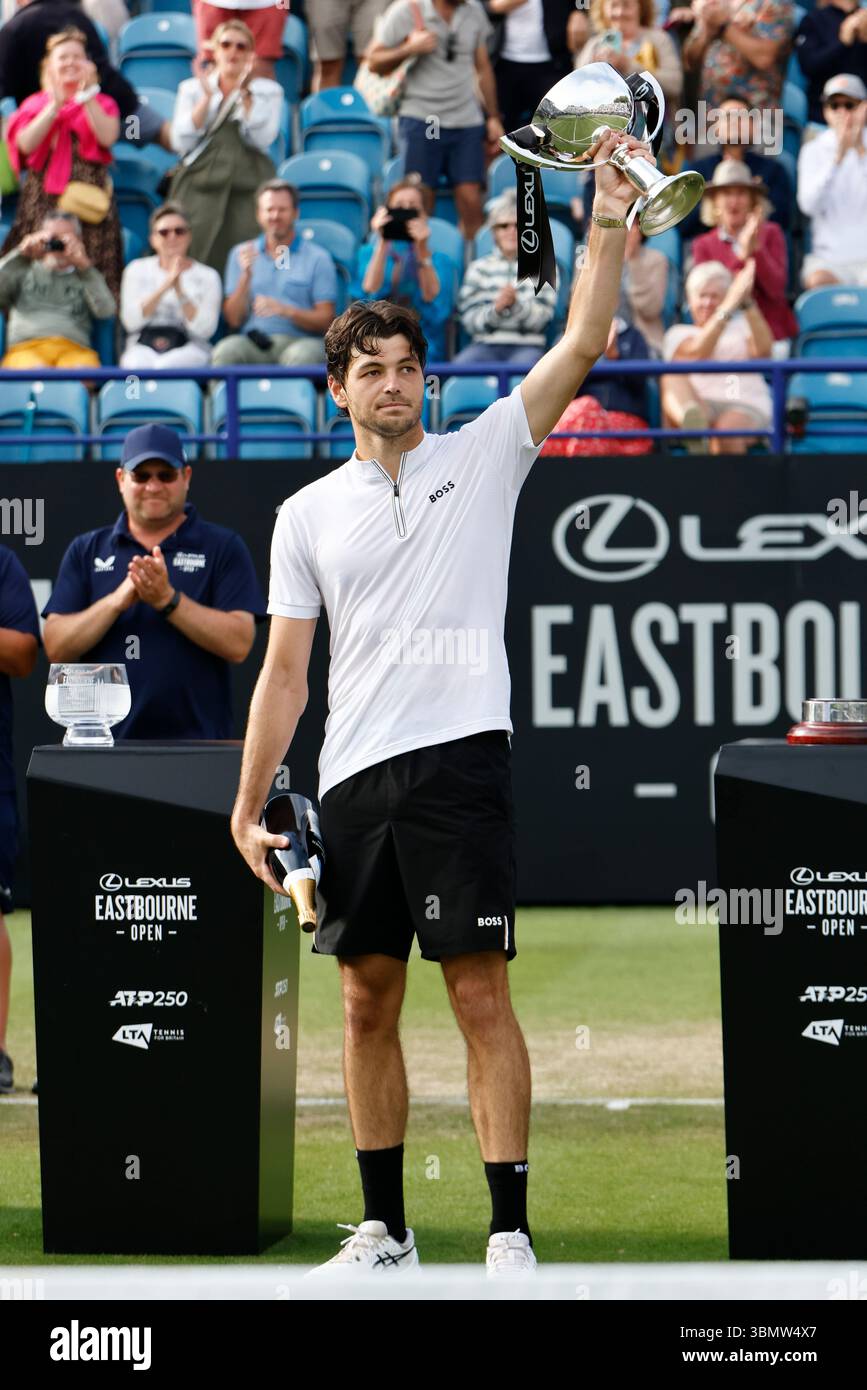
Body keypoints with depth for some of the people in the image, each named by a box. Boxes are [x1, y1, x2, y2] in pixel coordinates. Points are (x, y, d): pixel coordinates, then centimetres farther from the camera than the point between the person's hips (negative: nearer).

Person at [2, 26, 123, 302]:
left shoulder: (102, 103, 14)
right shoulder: (35, 104, 15)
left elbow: (107, 137, -8)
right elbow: (26, 144, -4)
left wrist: (87, 97, -9)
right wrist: (55, 105, -9)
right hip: (43, 202, 1)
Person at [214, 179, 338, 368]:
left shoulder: (317, 258, 9)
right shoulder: (241, 254, 17)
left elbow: (325, 321, 2)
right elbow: (234, 320, 10)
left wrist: (286, 311, -15)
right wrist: (246, 276, -4)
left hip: (300, 340, -2)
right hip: (253, 342, 2)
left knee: (302, 355, -38)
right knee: (226, 351, -32)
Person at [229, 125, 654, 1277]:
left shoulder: (481, 459, 6)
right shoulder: (307, 514, 13)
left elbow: (584, 342, -4)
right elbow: (286, 673, 13)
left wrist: (611, 217, -13)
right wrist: (249, 808, 7)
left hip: (459, 760, -3)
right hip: (352, 780, 3)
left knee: (480, 991, -7)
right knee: (368, 1000, 7)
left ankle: (511, 1229, -7)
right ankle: (384, 1229, 15)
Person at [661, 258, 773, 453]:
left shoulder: (742, 327, 28)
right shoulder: (679, 333, 24)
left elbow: (762, 350, 3)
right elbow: (696, 353, -2)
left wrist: (747, 303, -8)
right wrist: (729, 306, -8)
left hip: (746, 406, 0)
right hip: (696, 403, 0)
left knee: (729, 426, -38)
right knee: (671, 378, -34)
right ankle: (693, 423, -69)